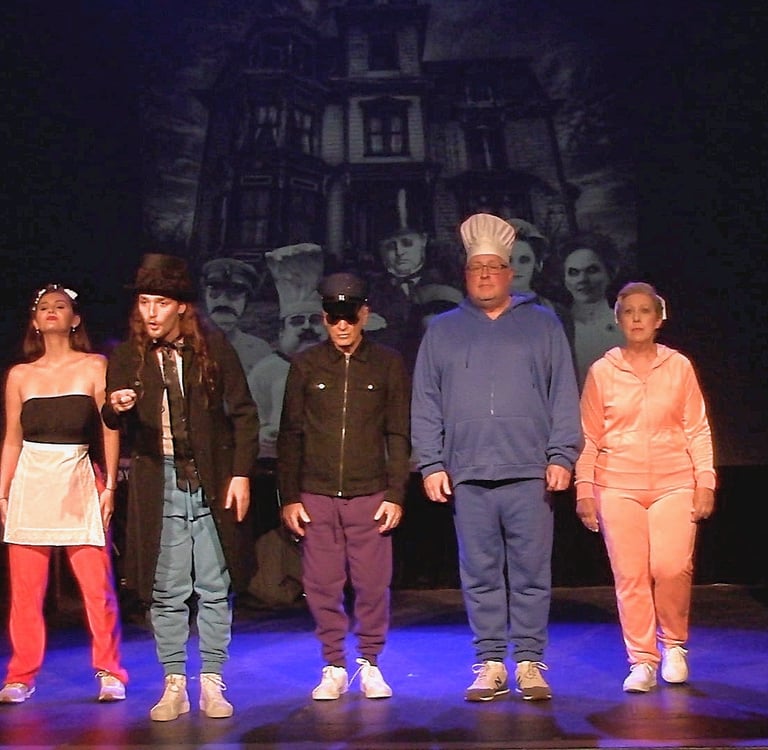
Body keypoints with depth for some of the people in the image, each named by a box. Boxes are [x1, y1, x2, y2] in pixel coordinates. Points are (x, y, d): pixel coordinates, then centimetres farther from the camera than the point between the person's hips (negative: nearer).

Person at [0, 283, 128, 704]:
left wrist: (109, 487, -4)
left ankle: (109, 674, 8)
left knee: (97, 585, -4)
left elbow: (110, 430, 2)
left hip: (79, 484, -2)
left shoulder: (94, 367, 4)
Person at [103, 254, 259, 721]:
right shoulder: (128, 358, 3)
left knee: (215, 589, 4)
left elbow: (244, 413, 1)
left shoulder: (214, 348, -1)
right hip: (158, 486, 1)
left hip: (212, 484, -1)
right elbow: (116, 421, -4)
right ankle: (174, 685, 14)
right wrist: (116, 408, -28)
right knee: (166, 591, 5)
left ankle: (212, 684, 13)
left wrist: (241, 473, -6)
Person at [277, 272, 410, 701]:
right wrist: (289, 497, 3)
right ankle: (334, 667, 15)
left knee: (373, 584, 0)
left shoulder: (388, 364, 4)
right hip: (317, 496, 1)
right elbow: (290, 435, 8)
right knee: (322, 586, 3)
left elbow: (399, 435, 5)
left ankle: (371, 665, 15)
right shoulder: (306, 366, 6)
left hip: (370, 495, -1)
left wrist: (396, 495, -3)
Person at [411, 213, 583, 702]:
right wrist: (431, 464, 0)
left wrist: (562, 456, -4)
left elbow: (564, 396, 5)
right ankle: (491, 665, 12)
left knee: (531, 573, 0)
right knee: (480, 575, 4)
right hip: (467, 476, 1)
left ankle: (530, 663, 8)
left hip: (530, 474, -1)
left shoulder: (542, 324, 10)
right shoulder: (443, 330, 13)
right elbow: (425, 405, 9)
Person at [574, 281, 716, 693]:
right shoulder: (601, 372, 5)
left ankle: (673, 644, 13)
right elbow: (588, 435, 6)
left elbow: (697, 428, 8)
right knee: (630, 573, -3)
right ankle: (642, 660, 7)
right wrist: (584, 489, 1)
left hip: (673, 484, 0)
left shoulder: (679, 366, 6)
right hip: (617, 486, 0)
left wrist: (705, 481, 2)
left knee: (672, 567, -11)